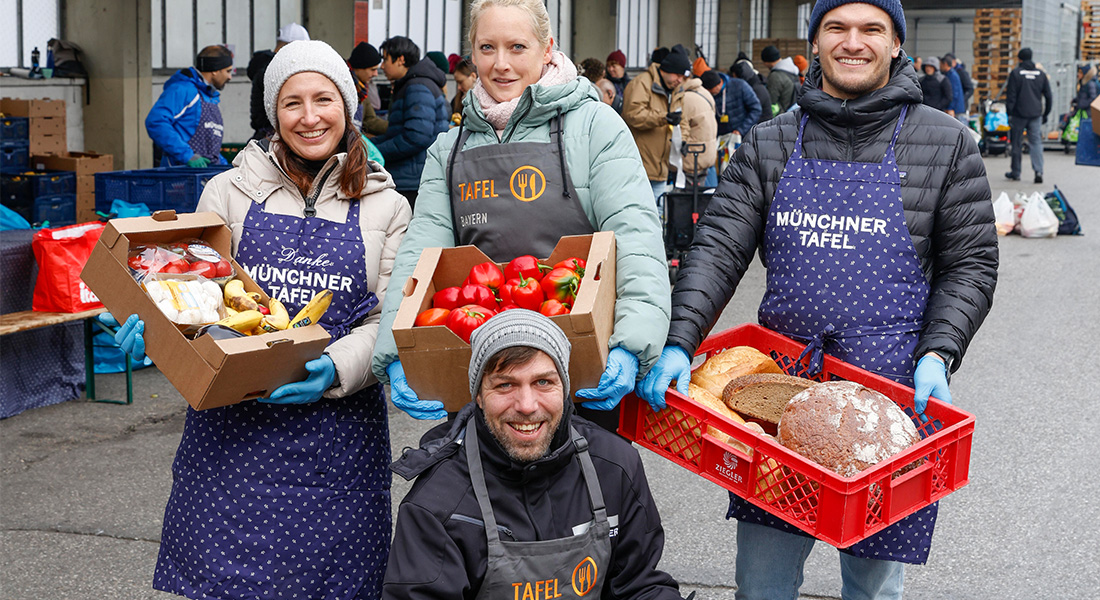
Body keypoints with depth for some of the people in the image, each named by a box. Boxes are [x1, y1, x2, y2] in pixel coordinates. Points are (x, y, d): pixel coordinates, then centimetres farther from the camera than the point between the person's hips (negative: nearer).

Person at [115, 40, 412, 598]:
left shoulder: (386, 208, 7)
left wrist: (335, 370, -18)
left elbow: (387, 319, 0)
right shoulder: (230, 191, 8)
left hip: (337, 427, 0)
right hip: (233, 425, 0)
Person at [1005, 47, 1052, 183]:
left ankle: (1015, 173, 13)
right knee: (1036, 142, 1)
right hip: (1036, 114, 3)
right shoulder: (1041, 74, 8)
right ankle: (1038, 171, -14)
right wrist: (1045, 114, 18)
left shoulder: (1015, 73, -5)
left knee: (1017, 143, 6)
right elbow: (1048, 96, 11)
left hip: (1019, 113, -3)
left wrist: (1009, 113, -2)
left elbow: (1011, 96, -7)